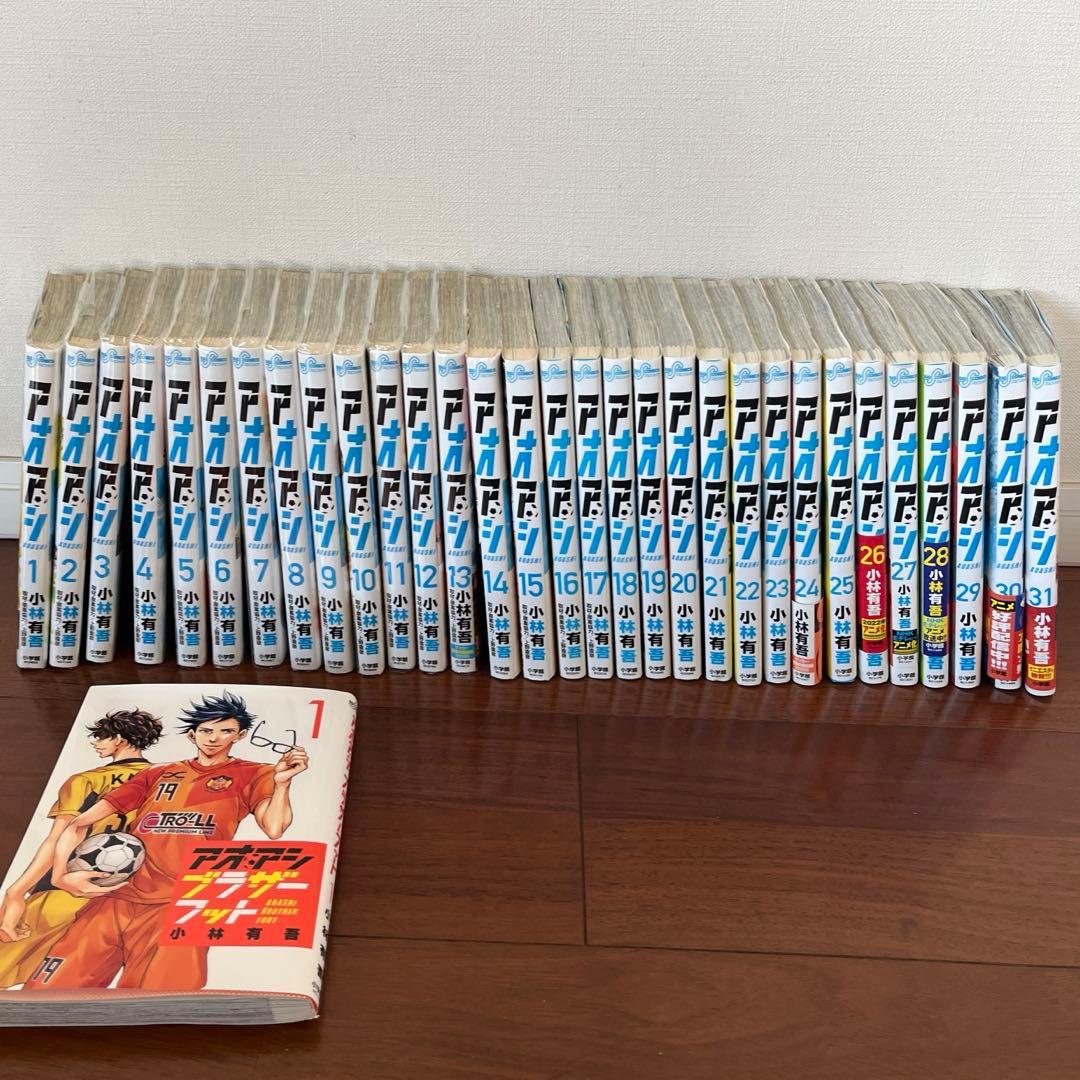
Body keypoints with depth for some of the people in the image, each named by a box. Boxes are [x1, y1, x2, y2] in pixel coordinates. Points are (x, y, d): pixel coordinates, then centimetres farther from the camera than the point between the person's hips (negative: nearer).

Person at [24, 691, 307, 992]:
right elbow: (80, 823, 17)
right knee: (44, 990, -8)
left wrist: (282, 781, -18)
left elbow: (274, 828, -3)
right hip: (114, 900, 3)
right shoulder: (157, 774, 22)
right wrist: (61, 876, -1)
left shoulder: (252, 774, 14)